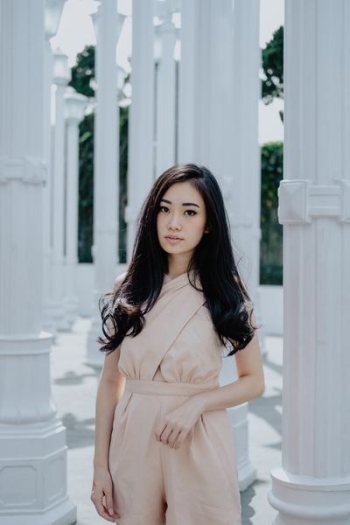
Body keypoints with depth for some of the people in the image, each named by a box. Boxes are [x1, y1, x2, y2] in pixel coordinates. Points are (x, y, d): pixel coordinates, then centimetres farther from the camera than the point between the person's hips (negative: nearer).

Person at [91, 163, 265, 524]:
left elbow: (254, 381, 1)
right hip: (133, 443, 2)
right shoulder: (126, 291, 1)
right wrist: (100, 466, 1)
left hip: (201, 444, -1)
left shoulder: (227, 295, -3)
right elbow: (110, 381, 4)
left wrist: (196, 403, -15)